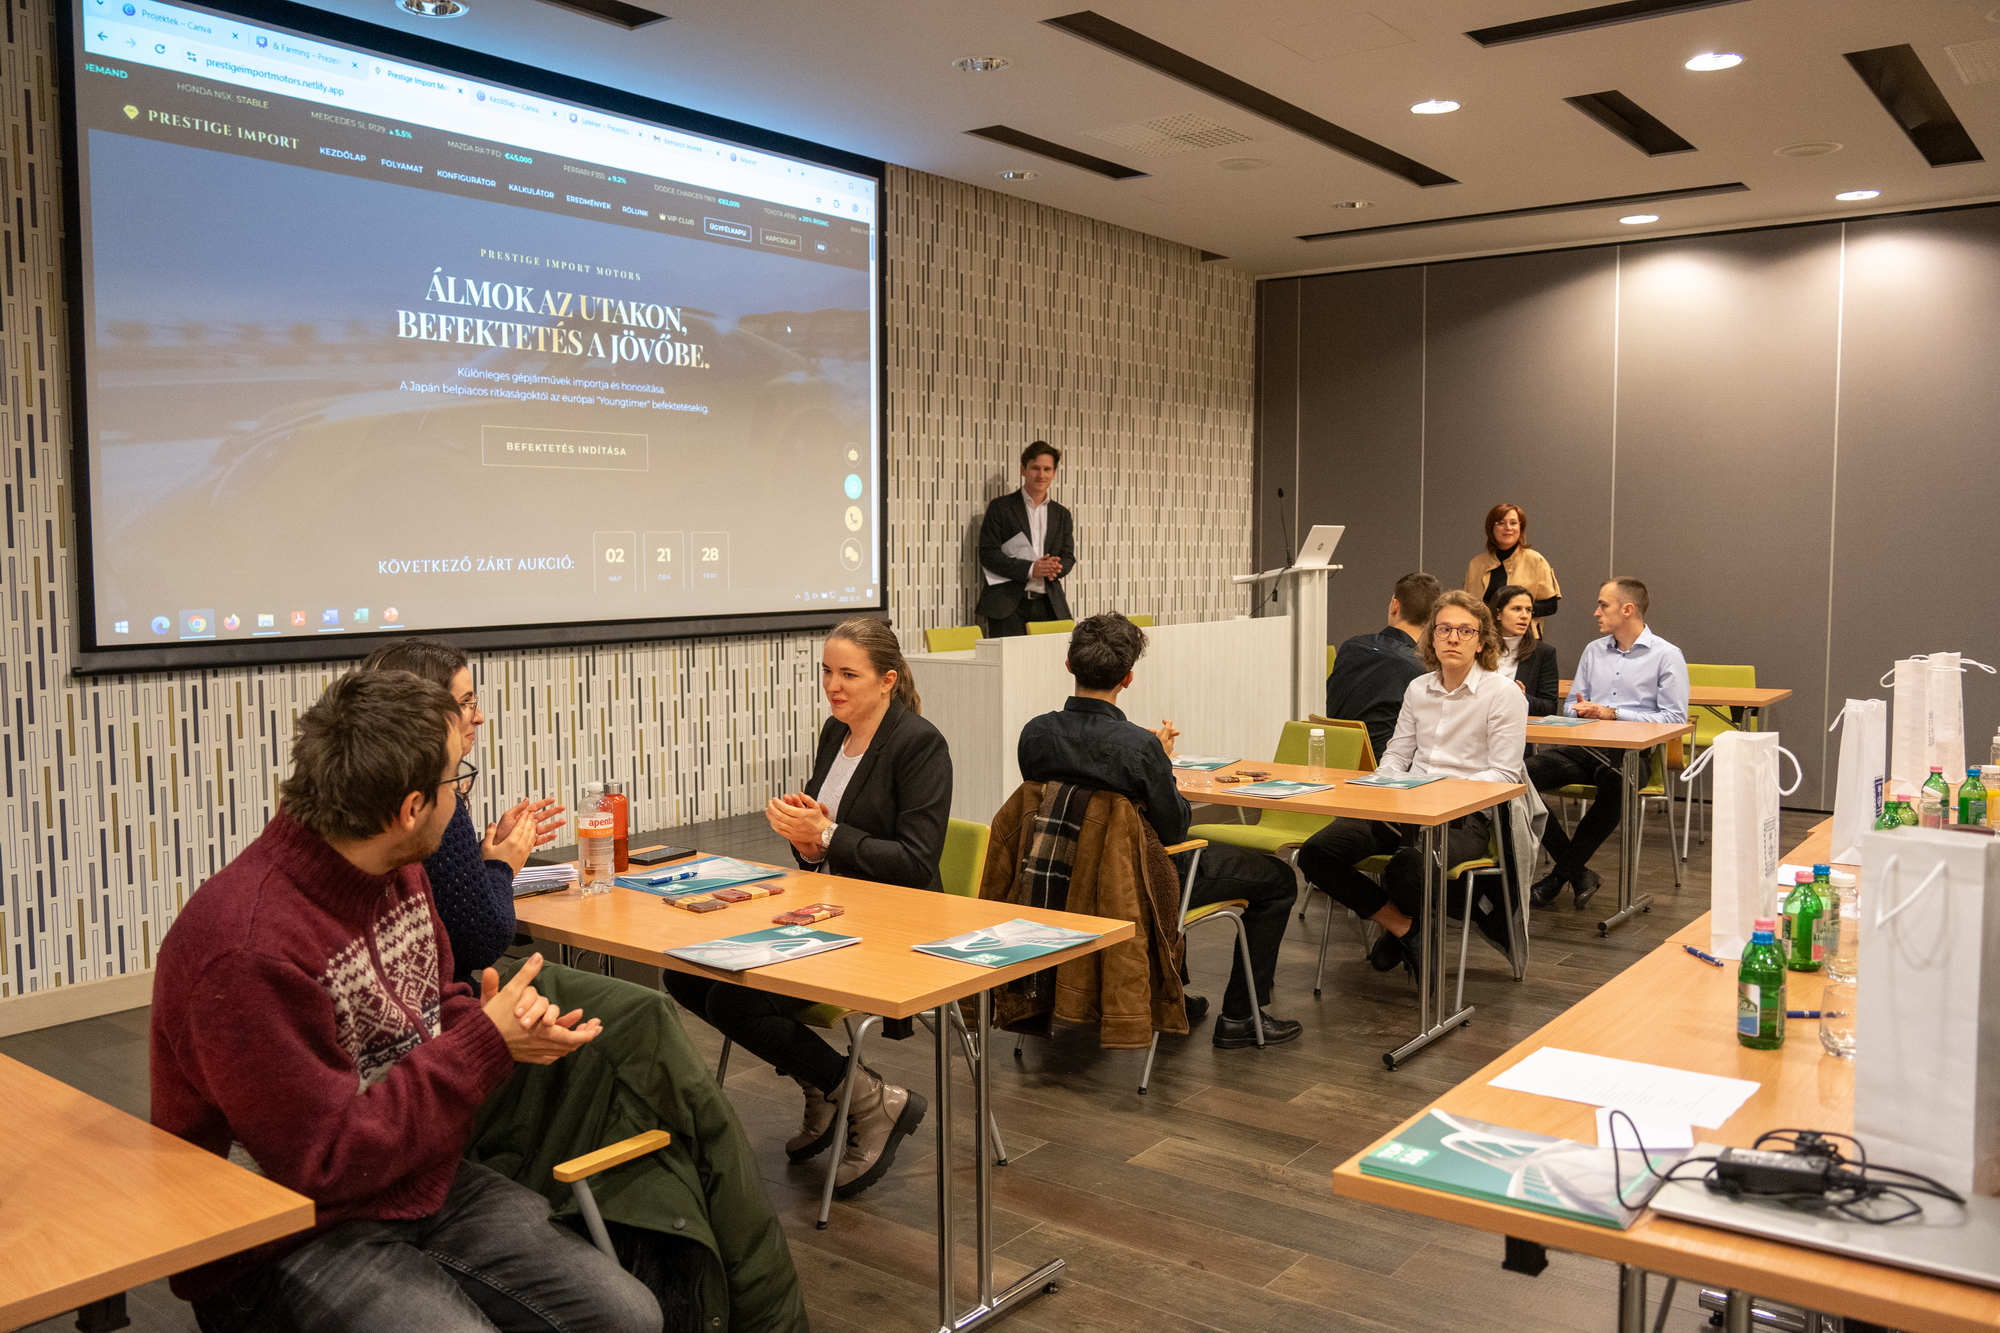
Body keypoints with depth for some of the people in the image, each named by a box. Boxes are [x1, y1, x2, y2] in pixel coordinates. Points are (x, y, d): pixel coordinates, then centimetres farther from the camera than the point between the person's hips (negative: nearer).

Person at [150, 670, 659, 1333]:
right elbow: (327, 1159, -23)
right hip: (293, 1237, -7)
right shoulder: (247, 947, -27)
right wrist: (488, 1045, -21)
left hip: (425, 1185, 7)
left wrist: (486, 1016, -7)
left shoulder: (396, 873, 0)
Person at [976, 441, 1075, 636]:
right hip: (1008, 605, -4)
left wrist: (1056, 568, -12)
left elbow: (1068, 556, 14)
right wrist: (1030, 569, -16)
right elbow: (988, 554, -5)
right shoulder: (1001, 507, 3)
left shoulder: (1061, 514, 17)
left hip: (1049, 604, 4)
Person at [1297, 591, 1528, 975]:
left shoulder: (1504, 694, -1)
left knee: (1407, 868, -38)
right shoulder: (1418, 689, 16)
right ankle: (1403, 926, -2)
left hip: (1465, 814, -6)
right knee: (1316, 854, -16)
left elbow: (1504, 774, -7)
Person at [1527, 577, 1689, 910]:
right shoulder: (1593, 650, 21)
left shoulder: (1666, 655, 3)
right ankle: (1577, 873, -16)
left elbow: (1674, 717, -5)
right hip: (1582, 745, 5)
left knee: (1615, 781, -41)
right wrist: (1581, 709, -2)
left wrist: (1612, 714, -10)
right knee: (1522, 774, -24)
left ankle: (1561, 873, -23)